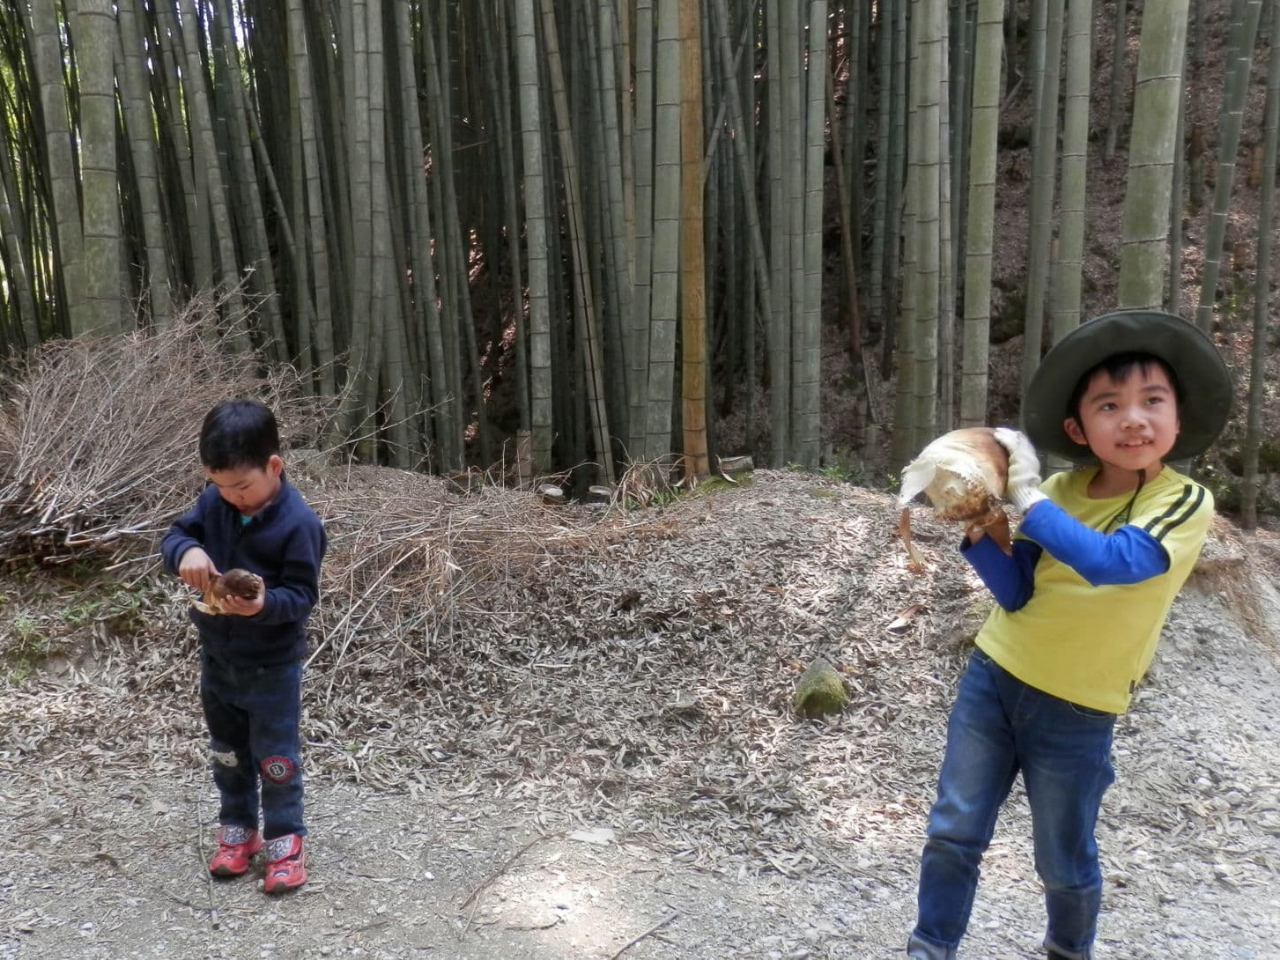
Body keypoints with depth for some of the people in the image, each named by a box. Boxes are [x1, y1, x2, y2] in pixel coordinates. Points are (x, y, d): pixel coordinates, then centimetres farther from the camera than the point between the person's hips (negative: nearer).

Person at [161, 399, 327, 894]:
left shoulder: (298, 522, -22)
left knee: (275, 756, 5)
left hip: (272, 663, -6)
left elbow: (302, 593, -21)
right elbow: (174, 534, -2)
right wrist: (187, 551, -26)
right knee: (227, 751, 20)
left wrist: (264, 605, -41)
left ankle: (285, 841, 21)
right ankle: (237, 830, 37)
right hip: (217, 655, 6)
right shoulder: (214, 501, -5)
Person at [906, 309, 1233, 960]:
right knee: (952, 833, 8)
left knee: (1064, 863, 14)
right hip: (994, 676, 3)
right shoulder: (1058, 491, -2)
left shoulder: (1185, 502, -14)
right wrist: (975, 528, -17)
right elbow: (1016, 594, -3)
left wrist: (1026, 496, -28)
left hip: (1075, 711, -3)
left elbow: (1111, 561, -33)